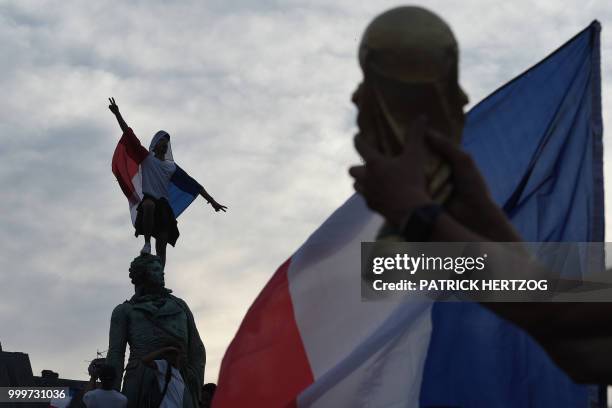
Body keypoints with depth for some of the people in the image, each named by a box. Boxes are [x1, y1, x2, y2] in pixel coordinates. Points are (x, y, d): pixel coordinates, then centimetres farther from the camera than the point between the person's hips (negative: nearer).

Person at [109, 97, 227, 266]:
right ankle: (147, 243, -32)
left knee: (162, 244, -10)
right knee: (150, 205, -41)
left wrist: (212, 201, 14)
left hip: (164, 205, 3)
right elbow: (129, 135, 7)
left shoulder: (172, 167, 22)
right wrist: (117, 114, -1)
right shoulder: (146, 158, 15)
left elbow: (192, 184, 19)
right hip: (147, 199, -3)